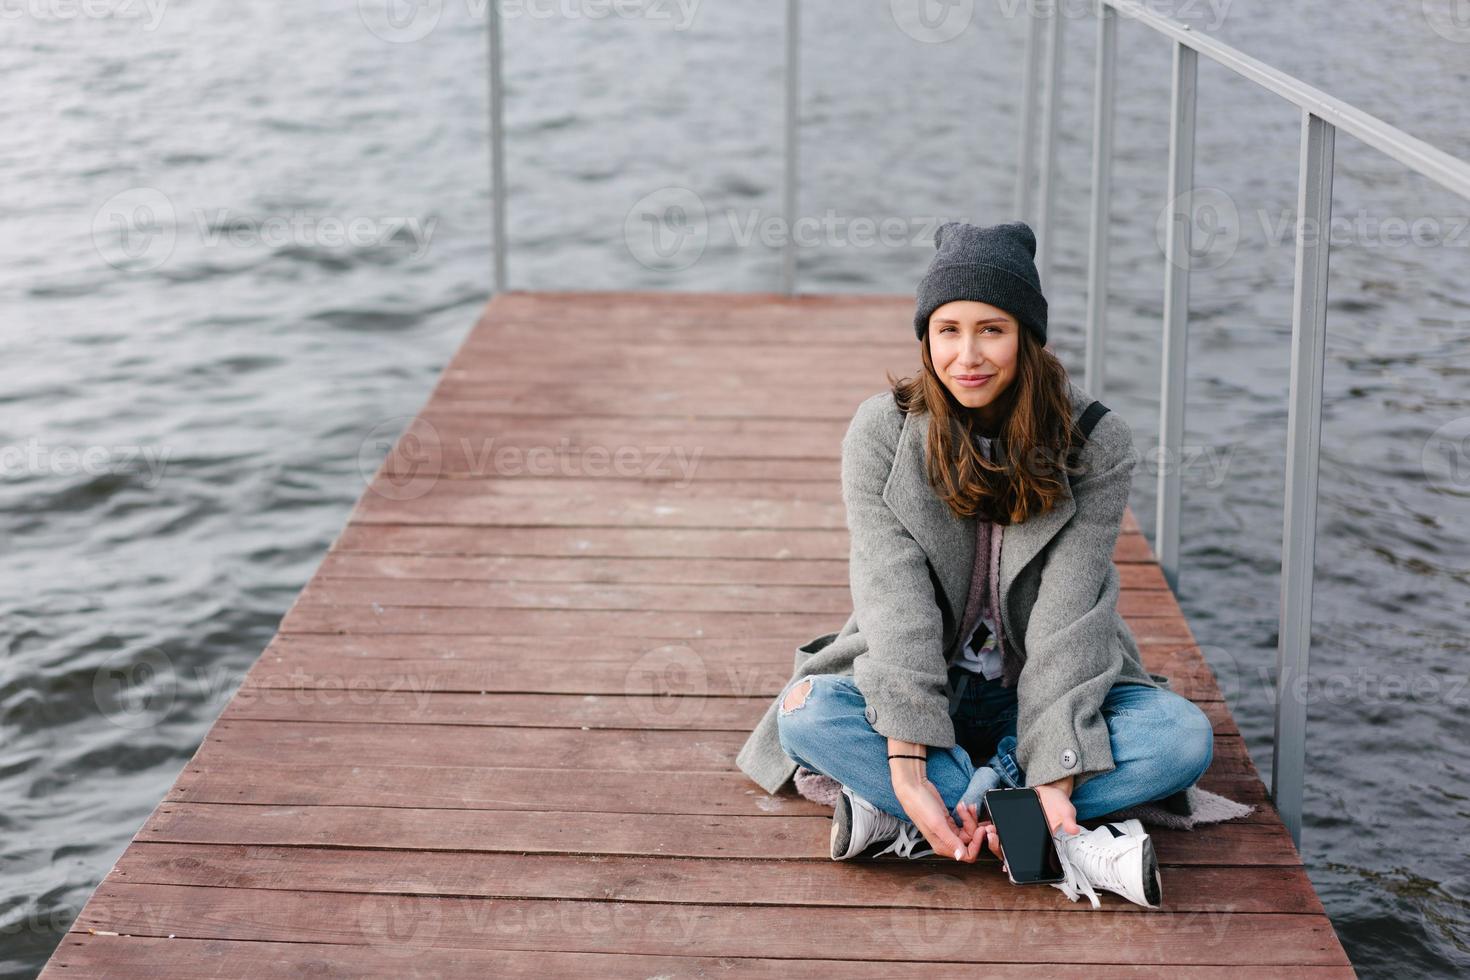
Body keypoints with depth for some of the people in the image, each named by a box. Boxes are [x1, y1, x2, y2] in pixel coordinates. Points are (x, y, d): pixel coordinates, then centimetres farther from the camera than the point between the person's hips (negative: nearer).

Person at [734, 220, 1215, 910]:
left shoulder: (1095, 445, -12)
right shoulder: (881, 433, -11)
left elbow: (1066, 614, -18)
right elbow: (895, 601, -19)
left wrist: (1055, 774, -29)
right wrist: (907, 766, -30)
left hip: (1042, 690, 0)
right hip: (918, 685, 0)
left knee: (1184, 735, -27)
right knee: (808, 714, -30)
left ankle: (896, 820, -30)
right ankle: (1069, 846, -33)